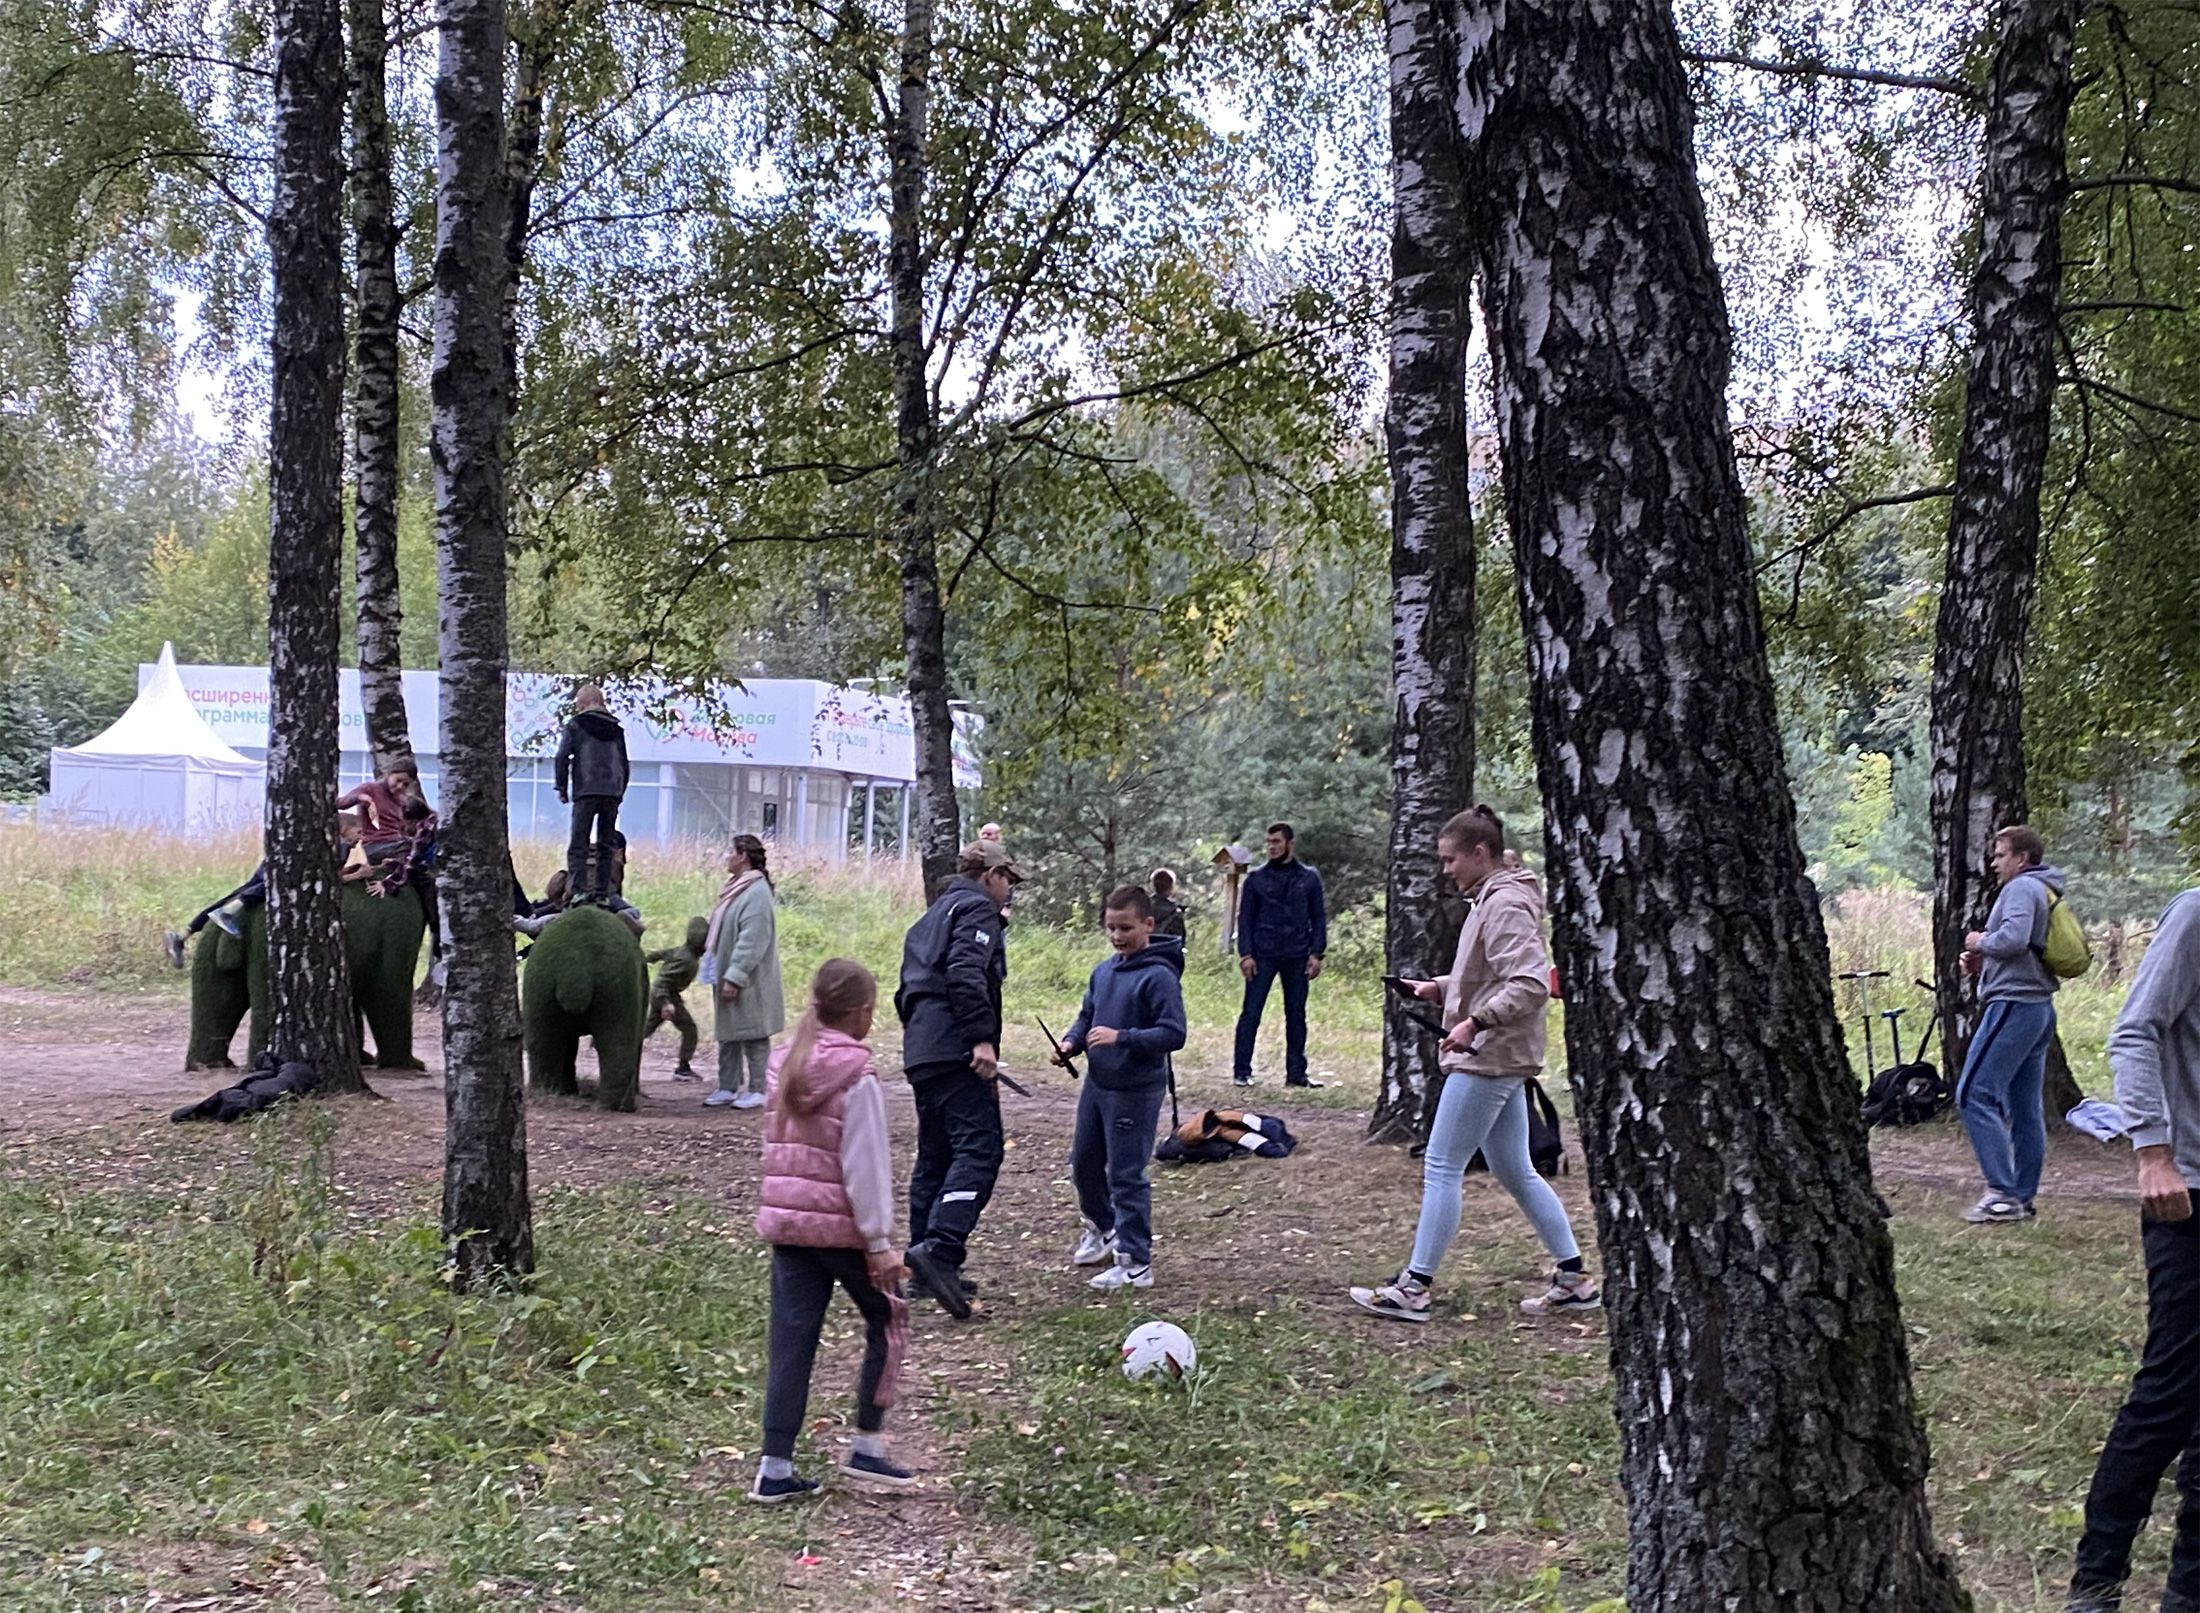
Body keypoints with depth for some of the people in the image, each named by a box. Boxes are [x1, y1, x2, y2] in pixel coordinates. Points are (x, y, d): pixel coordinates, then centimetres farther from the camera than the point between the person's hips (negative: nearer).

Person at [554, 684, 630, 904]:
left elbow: (562, 757, -2)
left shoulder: (575, 725, 5)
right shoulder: (616, 729, 18)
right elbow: (624, 763, 20)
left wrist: (562, 787, 6)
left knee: (578, 844, -5)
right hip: (613, 793, 4)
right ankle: (603, 890, 5)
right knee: (606, 843, 10)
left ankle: (578, 888, -19)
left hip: (586, 792, -4)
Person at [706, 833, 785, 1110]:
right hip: (728, 977, 10)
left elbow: (752, 941, -24)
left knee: (753, 1037, -2)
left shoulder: (757, 893, -19)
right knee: (728, 1036, 14)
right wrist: (719, 975, 18)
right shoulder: (738, 888, 12)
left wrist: (734, 977, -25)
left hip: (749, 984, -10)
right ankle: (727, 1088, 22)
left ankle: (757, 1090, 5)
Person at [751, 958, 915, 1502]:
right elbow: (865, 1165, -14)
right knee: (887, 1321, 13)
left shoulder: (785, 1065, 8)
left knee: (791, 1342, 7)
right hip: (840, 1224, -6)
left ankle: (775, 1468, 6)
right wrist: (880, 1242, -11)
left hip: (784, 1218, 6)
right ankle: (867, 1447, 13)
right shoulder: (856, 1075, -13)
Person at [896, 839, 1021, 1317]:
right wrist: (982, 1038, -22)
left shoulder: (931, 916, 26)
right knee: (978, 1150, -16)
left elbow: (906, 991, 27)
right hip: (957, 1053, -10)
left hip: (921, 1052, 10)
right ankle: (940, 1248, -30)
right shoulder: (978, 909, -3)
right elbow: (966, 973, -19)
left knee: (934, 1157, 12)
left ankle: (927, 1267, 13)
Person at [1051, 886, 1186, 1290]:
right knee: (1084, 1162, 20)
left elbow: (1173, 1034, -21)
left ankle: (1135, 1262, 4)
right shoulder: (1103, 972, 7)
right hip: (1096, 1084, 8)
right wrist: (1071, 1042, -1)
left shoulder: (1159, 976, -16)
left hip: (1136, 1091, -8)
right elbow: (1087, 1015, 19)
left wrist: (1121, 1037, -28)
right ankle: (1102, 1227, 44)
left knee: (1126, 1174, -4)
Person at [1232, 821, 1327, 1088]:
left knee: (1296, 1015, 6)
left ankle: (1296, 1073, 12)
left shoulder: (1309, 878, 8)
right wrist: (1245, 953, -6)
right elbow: (1245, 918, 4)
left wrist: (1316, 953, -1)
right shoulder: (1256, 878, 5)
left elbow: (1318, 918, 9)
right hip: (1263, 956, -1)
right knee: (1251, 1013, -4)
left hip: (1297, 956, 1)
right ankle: (1241, 1071, -1)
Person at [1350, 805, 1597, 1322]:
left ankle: (1414, 1288, -1)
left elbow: (1531, 984, -25)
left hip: (1487, 1060, -11)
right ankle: (1574, 1278, 17)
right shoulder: (1489, 901, 15)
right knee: (1515, 1171, 14)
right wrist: (1438, 988, 11)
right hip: (1500, 1060, 11)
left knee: (1441, 1168, -6)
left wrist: (1475, 1022, -28)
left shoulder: (1506, 905, -16)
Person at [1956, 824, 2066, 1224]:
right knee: (2025, 1108, 10)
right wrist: (1982, 963, 12)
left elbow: (2013, 938, -25)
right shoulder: (2047, 893, 22)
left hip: (2013, 1004, -11)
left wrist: (1980, 942, -6)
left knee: (1975, 1095, -12)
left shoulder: (2022, 888, -9)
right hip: (2040, 1007, 11)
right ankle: (2023, 1198, 12)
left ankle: (2003, 1193, -17)